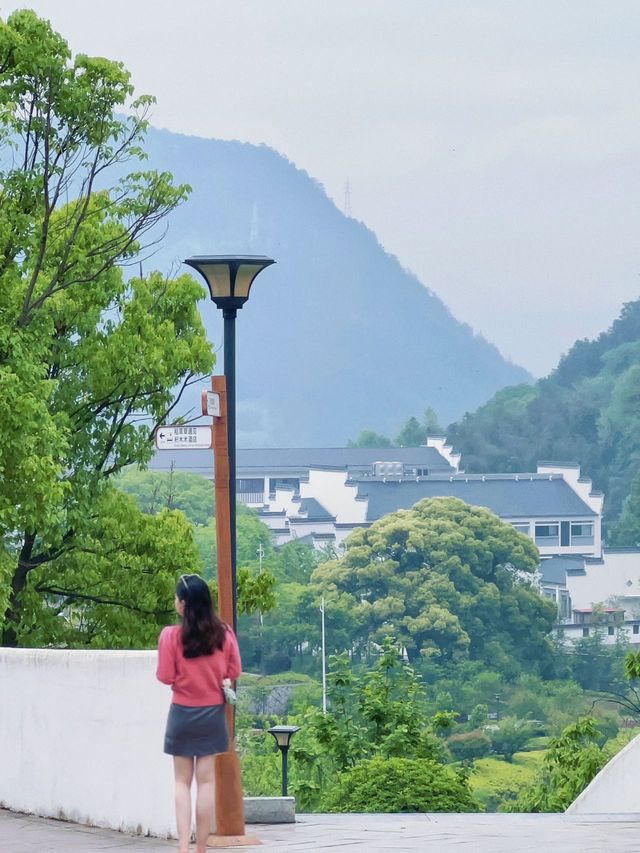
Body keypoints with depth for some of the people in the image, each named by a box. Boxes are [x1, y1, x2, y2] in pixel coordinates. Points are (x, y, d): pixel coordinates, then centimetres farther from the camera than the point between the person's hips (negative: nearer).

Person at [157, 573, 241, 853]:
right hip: (212, 714, 2)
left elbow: (165, 677, -10)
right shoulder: (223, 633, -7)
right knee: (206, 781, 7)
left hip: (182, 714, -1)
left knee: (182, 782, 7)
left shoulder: (171, 635, -14)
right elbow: (233, 672, 1)